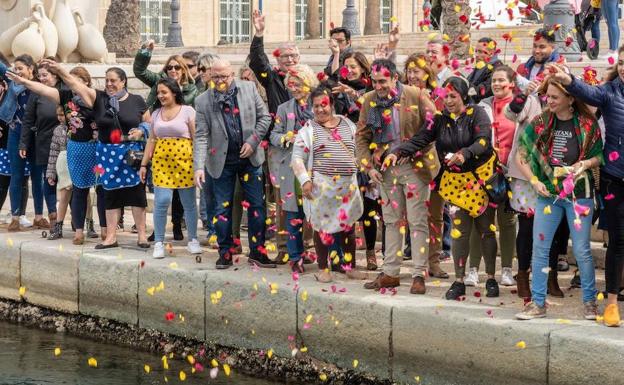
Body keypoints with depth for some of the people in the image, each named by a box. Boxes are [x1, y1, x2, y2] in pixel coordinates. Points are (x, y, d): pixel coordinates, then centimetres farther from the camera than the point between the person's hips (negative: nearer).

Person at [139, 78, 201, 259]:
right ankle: (159, 243, 0)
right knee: (161, 201, -8)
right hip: (161, 161, 3)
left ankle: (193, 240, 18)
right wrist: (143, 164, 13)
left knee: (189, 203, 4)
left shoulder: (187, 111, 0)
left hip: (184, 160, -3)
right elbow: (152, 140, 16)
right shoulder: (156, 114, 13)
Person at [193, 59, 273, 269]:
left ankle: (257, 251, 14)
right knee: (223, 208, 4)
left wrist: (252, 141, -9)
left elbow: (264, 117, 4)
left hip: (250, 158, 1)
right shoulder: (203, 101, -5)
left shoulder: (249, 89, -1)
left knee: (256, 205, 4)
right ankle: (225, 254, 14)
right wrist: (199, 167, -18)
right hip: (223, 161, -1)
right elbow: (201, 136, -8)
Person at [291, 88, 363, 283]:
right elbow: (297, 158, -1)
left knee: (348, 226, 6)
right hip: (321, 186, -3)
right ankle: (324, 268, 10)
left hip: (348, 186, 3)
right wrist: (305, 180, -12)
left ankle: (348, 266, 17)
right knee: (323, 226, 0)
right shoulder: (308, 130, 2)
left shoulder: (348, 125, 11)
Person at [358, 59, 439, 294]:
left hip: (414, 166, -5)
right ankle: (390, 273, 18)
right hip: (386, 168, 5)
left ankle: (419, 275, 1)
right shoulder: (370, 100, 4)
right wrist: (368, 166, -1)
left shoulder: (415, 96, -9)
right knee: (392, 221, 12)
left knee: (417, 221, -2)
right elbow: (362, 137, 9)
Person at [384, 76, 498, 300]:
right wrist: (397, 153, -21)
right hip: (456, 181, 3)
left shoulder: (476, 114, -9)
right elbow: (419, 139, -5)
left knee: (486, 229, 5)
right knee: (459, 230, -1)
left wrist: (465, 154, -41)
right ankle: (459, 282, 5)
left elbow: (483, 141, -24)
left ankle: (491, 279, 14)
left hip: (481, 177, -3)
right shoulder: (440, 119, 2)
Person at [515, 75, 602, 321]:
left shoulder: (587, 124, -7)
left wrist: (586, 164, -17)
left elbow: (599, 155, 3)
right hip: (548, 193, 3)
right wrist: (534, 181, -6)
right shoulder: (540, 123, 0)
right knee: (539, 247, 2)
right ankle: (537, 303, 10)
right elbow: (521, 156, 5)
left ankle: (590, 301, 17)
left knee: (581, 249, 1)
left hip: (579, 193, -3)